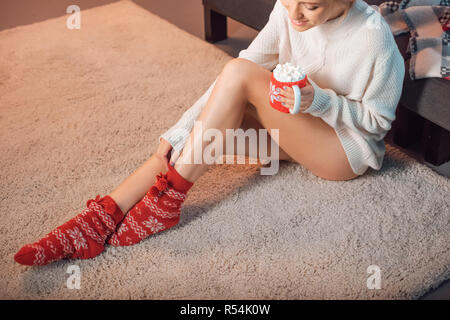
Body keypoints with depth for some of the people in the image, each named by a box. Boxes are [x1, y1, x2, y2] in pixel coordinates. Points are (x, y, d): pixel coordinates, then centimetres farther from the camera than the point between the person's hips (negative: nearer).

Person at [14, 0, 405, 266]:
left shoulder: (374, 38, -24)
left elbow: (379, 119, -11)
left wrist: (320, 101, -30)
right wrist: (178, 134, -19)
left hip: (351, 147, -6)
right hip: (293, 129, 6)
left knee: (238, 73, -27)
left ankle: (167, 200, -21)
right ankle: (102, 219, -21)